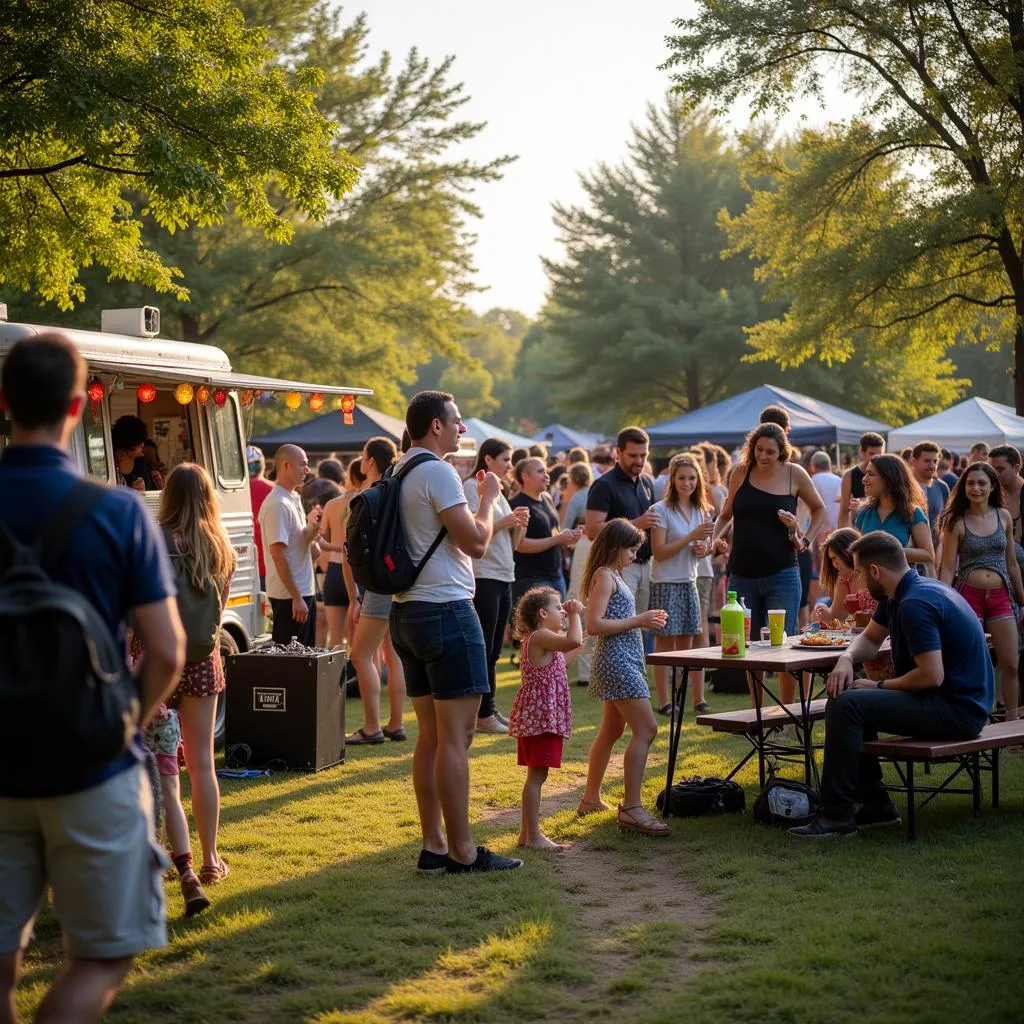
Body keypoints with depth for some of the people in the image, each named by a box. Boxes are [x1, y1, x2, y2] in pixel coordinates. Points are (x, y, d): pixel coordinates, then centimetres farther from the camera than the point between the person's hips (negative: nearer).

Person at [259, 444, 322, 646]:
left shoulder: (294, 500, 14)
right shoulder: (278, 505, -16)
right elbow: (278, 554, -21)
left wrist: (311, 530, -2)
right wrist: (296, 597, -22)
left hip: (304, 592, 10)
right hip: (289, 596, -10)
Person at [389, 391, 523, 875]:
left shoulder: (399, 473, 15)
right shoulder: (438, 472, -14)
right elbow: (476, 542, -16)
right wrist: (488, 497, -1)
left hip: (408, 611, 10)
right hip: (445, 610, -10)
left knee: (431, 734, 12)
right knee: (456, 734, -6)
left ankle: (434, 846, 15)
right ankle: (462, 851, -2)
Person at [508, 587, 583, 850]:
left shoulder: (538, 640, 18)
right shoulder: (540, 637, -15)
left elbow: (563, 662, 31)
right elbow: (573, 641, -31)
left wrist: (575, 620, 28)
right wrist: (575, 615, -15)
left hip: (535, 716, 11)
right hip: (542, 715, -11)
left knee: (536, 776, 14)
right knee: (537, 775, -9)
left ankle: (527, 833, 19)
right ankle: (533, 835, -8)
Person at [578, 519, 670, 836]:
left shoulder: (613, 575, 18)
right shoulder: (605, 575, -12)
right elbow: (594, 625, -21)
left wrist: (645, 619, 11)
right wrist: (637, 621, -19)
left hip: (622, 660, 11)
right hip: (617, 659, -11)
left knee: (611, 731, 17)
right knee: (646, 729, -14)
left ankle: (591, 799, 26)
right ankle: (631, 809, -17)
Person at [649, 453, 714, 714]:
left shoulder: (702, 511, 10)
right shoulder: (661, 510, -9)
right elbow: (659, 552, -14)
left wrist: (703, 549, -2)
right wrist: (692, 537, -20)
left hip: (689, 582, 6)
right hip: (665, 584, -6)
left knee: (687, 643, 8)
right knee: (664, 643, -2)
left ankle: (698, 699, 9)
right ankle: (664, 700, 1)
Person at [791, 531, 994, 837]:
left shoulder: (914, 605, -22)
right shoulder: (898, 596, 11)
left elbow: (932, 676, -26)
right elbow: (871, 638, 25)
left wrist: (879, 686, -11)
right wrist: (846, 659, 2)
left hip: (957, 709, -11)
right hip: (953, 701, 11)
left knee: (846, 706, -21)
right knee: (847, 700, 18)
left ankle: (837, 816, -16)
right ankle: (875, 805, 15)